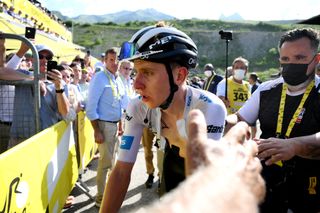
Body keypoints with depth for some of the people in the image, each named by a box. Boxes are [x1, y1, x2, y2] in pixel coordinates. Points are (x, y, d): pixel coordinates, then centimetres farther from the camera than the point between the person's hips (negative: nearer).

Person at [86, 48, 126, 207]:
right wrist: (97, 131, -19)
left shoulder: (118, 80, 9)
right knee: (106, 161, -3)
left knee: (111, 159, 18)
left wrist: (120, 126, 16)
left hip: (115, 124, 8)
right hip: (104, 124, -7)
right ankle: (100, 197, 11)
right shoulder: (99, 78, -13)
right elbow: (91, 107, -17)